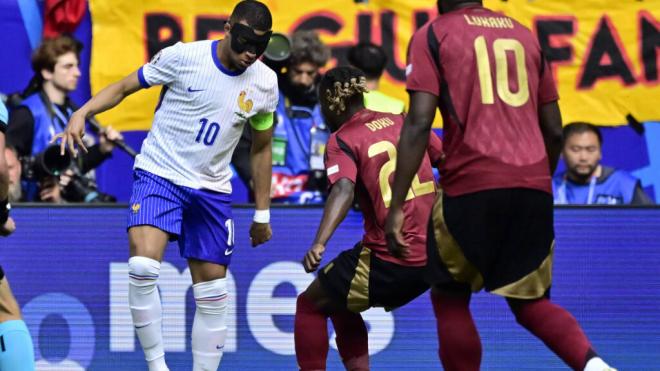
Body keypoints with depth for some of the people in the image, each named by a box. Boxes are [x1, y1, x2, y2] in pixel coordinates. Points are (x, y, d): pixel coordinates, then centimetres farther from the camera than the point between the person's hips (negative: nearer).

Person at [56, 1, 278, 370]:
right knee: (143, 267, -25)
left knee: (213, 293, 4)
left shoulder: (265, 83, -2)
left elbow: (261, 149, 12)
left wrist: (262, 213, 14)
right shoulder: (183, 57, -13)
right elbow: (124, 87, -2)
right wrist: (82, 112, -19)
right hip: (159, 174, -4)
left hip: (212, 189, 4)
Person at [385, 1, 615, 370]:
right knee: (530, 302, 15)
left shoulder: (433, 35, 4)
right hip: (534, 186, 4)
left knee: (450, 298, 15)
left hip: (472, 186, -4)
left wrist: (396, 207, -8)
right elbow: (554, 131, 18)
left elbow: (419, 124, -7)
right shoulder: (525, 35, 18)